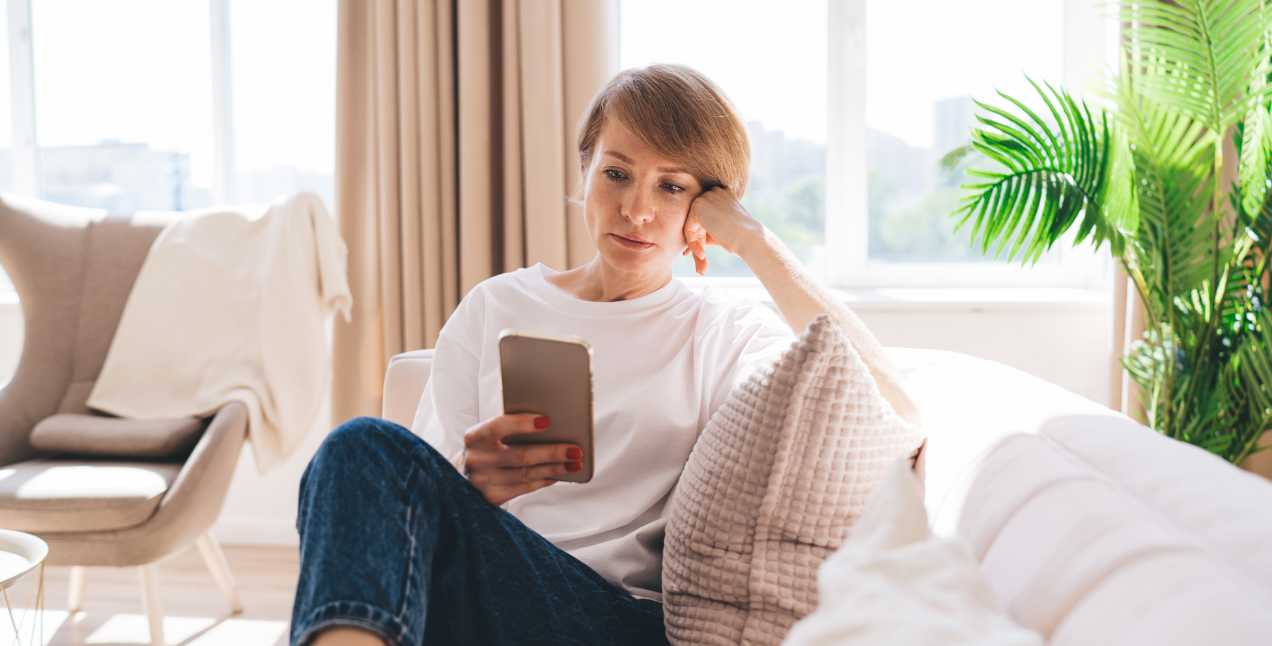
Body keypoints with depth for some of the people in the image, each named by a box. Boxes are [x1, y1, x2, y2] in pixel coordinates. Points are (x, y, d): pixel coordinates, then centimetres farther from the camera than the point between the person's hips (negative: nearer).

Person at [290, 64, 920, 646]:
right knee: (368, 448, -30)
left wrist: (754, 241, -5)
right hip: (465, 593, 3)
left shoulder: (728, 333, 10)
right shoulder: (494, 308, 17)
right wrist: (466, 484, -14)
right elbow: (411, 500, 13)